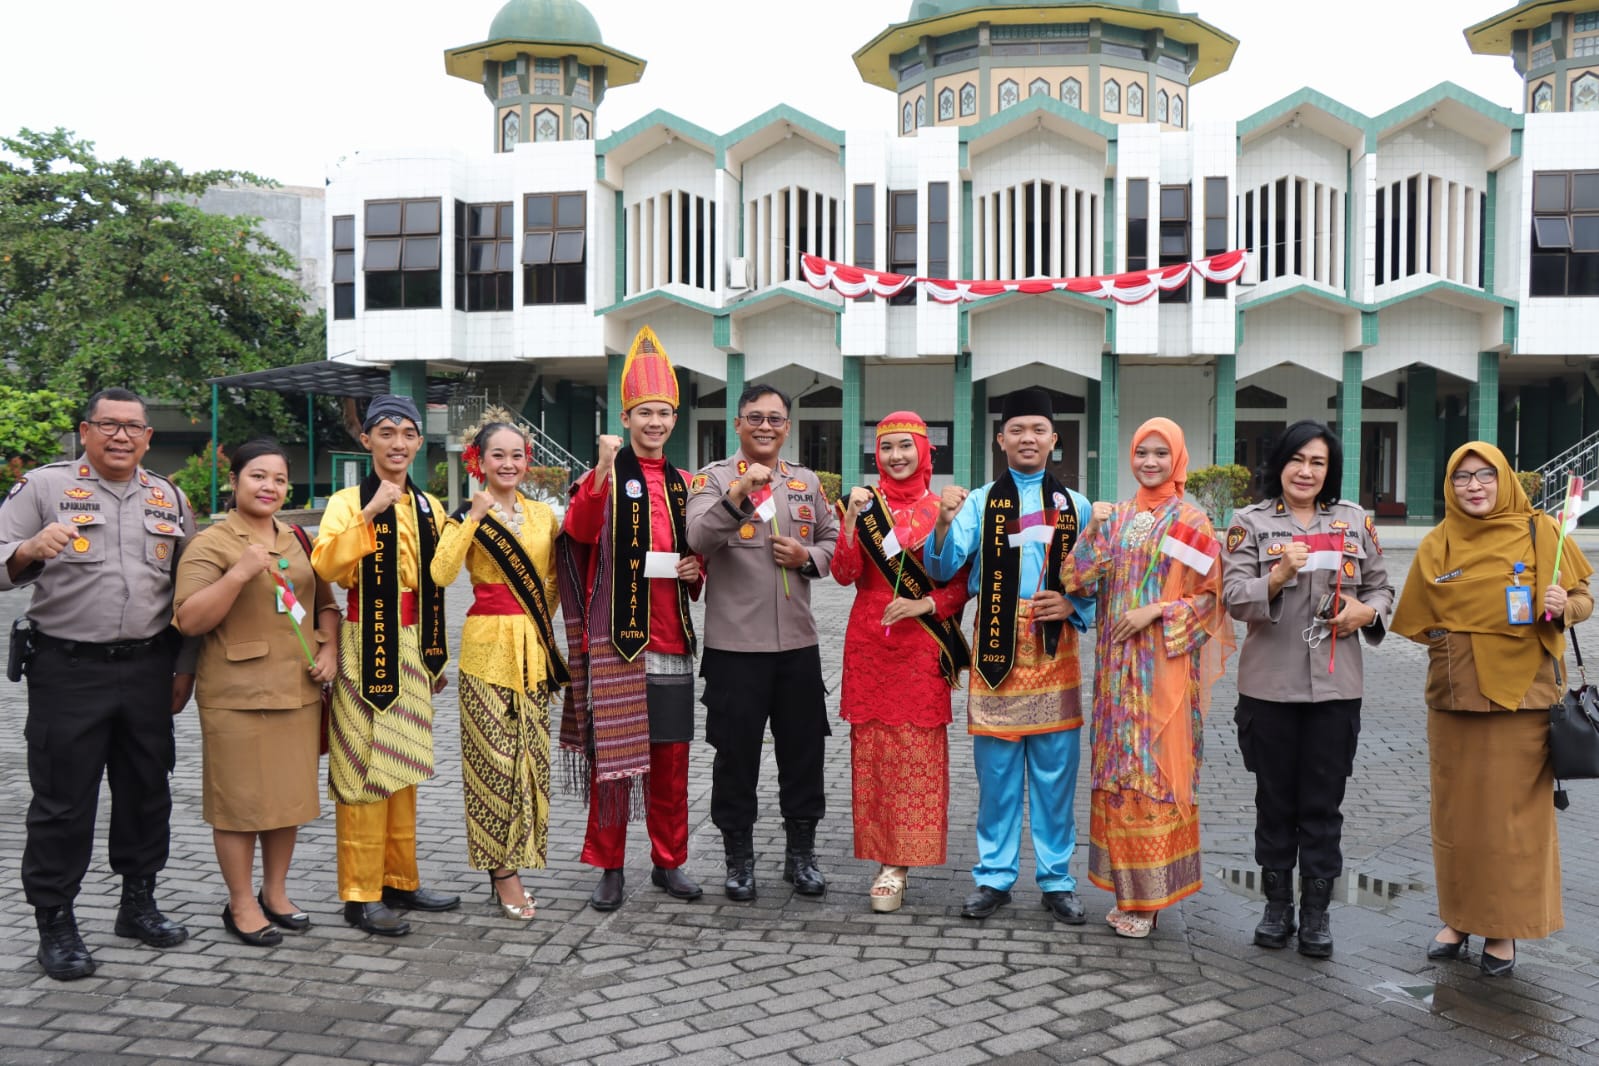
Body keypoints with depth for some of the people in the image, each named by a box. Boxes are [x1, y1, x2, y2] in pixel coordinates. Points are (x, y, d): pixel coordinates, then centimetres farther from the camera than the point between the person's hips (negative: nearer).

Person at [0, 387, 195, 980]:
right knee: (63, 799, 2)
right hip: (68, 670, -4)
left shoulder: (168, 499, 11)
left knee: (147, 790, 12)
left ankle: (138, 902, 28)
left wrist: (186, 665, 10)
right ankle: (55, 922, 13)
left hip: (148, 669, 4)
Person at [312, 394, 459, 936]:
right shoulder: (348, 501, -6)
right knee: (365, 769, -3)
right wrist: (370, 513, -29)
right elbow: (325, 566, -24)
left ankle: (400, 880, 23)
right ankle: (361, 894, 5)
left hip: (413, 649, 6)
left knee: (403, 768, 13)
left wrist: (436, 655, 18)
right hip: (366, 648, -6)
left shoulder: (429, 507, 11)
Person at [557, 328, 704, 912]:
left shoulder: (681, 485, 15)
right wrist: (604, 468, -32)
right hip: (617, 638, -5)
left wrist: (695, 569, 3)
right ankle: (609, 867, 13)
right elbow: (580, 530, -22)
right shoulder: (607, 474, -2)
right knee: (613, 753, 1)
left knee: (670, 756, 10)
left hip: (670, 637, 5)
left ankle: (669, 862, 22)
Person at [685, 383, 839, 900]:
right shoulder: (714, 478, -3)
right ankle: (739, 858, 20)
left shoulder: (807, 482, 12)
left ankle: (801, 853, 26)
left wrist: (808, 557, -3)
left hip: (797, 641, 4)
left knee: (804, 750, 11)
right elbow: (698, 539, -19)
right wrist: (739, 493, -32)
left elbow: (833, 539, 18)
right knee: (736, 752, 5)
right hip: (734, 643, -4)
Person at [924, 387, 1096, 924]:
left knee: (1055, 770, 6)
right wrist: (943, 522, -25)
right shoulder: (978, 502, 5)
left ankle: (1056, 880, 18)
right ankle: (994, 878, 17)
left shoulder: (1075, 507, 9)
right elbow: (943, 567, -7)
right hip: (996, 647, -1)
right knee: (996, 771, 5)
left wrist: (1074, 606, -9)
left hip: (1054, 648, 1)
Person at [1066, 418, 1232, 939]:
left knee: (1157, 768, -3)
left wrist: (1156, 612, -14)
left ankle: (1152, 893, 7)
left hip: (1165, 662, -4)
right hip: (1117, 662, 5)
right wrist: (1094, 529, -10)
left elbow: (1209, 596, -3)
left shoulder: (1191, 521, -1)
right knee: (1118, 767, 7)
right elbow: (1077, 578, 3)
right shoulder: (1116, 517, 11)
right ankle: (1128, 888, 17)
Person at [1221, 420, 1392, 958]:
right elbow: (1234, 598, -8)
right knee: (1275, 798, 10)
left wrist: (1367, 612, -7)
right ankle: (1277, 904, 24)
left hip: (1335, 685, 1)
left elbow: (1381, 587, 15)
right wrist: (1276, 577, -25)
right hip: (1269, 685, -1)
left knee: (1323, 802, 7)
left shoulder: (1355, 521, 8)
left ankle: (1317, 910, 19)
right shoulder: (1250, 522, 1)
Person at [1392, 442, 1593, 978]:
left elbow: (1584, 599, 0)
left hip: (1521, 694, -3)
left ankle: (1504, 928, 16)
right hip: (1453, 697, 3)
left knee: (1514, 813, 2)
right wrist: (1448, 642, -4)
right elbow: (1418, 620, 13)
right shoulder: (1437, 543, 6)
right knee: (1455, 810, 9)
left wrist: (1562, 607, -20)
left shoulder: (1538, 531, -1)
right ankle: (1459, 917, 23)